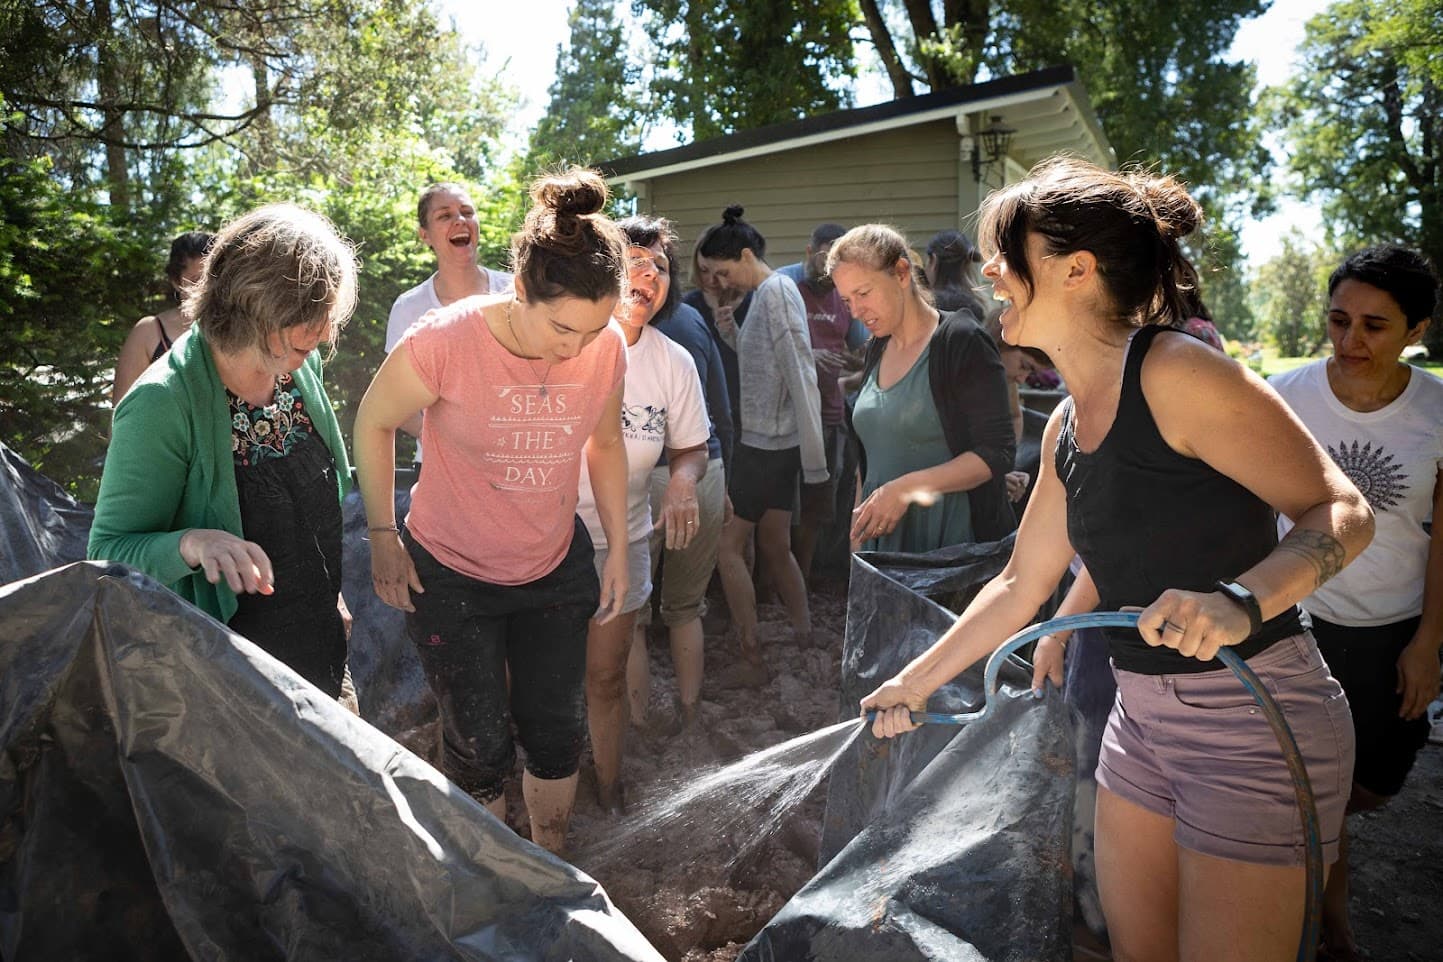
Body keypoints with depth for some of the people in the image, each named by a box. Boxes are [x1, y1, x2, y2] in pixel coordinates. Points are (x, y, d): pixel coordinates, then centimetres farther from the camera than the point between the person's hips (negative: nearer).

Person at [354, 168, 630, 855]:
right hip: (450, 574, -3)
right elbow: (374, 423, -8)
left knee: (558, 736, 13)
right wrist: (383, 538, -6)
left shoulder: (607, 349, -14)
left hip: (554, 567, 3)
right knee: (479, 747, 7)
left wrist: (619, 551, 6)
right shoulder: (444, 340, -26)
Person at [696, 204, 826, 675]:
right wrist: (725, 323, 3)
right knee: (775, 547, 15)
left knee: (728, 546, 0)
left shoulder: (775, 291, -15)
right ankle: (805, 637, 24)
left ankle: (752, 656, 7)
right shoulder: (770, 292, 14)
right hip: (777, 442, 9)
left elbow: (801, 376, -20)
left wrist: (814, 457, -20)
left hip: (764, 443, -9)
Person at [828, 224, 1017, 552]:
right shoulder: (877, 350, 11)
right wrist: (857, 534, 13)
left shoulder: (961, 341, -9)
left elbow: (996, 453, -14)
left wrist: (907, 487, -21)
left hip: (956, 538, -6)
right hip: (884, 536, 6)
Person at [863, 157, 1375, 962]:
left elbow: (1343, 514, -18)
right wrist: (915, 683, 19)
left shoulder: (1176, 371, -18)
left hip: (1257, 721, -8)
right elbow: (1020, 585, 14)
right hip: (1143, 714, 8)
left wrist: (1239, 600, -37)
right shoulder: (1068, 425, 7)